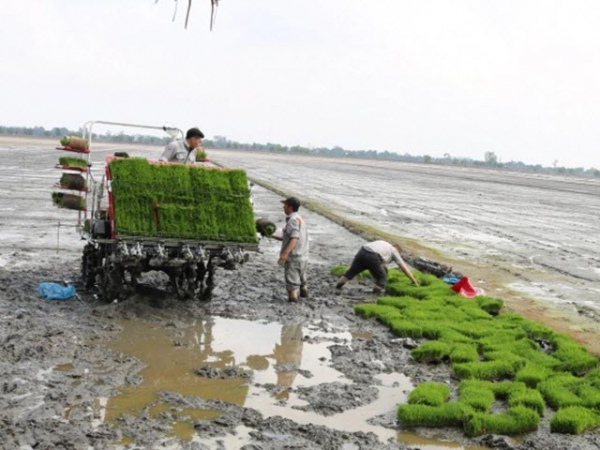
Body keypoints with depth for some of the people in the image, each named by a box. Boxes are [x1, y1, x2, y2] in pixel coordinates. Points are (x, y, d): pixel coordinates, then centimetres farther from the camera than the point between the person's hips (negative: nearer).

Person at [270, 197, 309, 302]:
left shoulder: (293, 219, -13)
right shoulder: (300, 219, 18)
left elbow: (294, 238, -27)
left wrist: (285, 253, -36)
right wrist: (272, 236, 22)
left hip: (294, 258, -10)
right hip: (303, 257, 10)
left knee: (292, 285, -10)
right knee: (302, 281, 25)